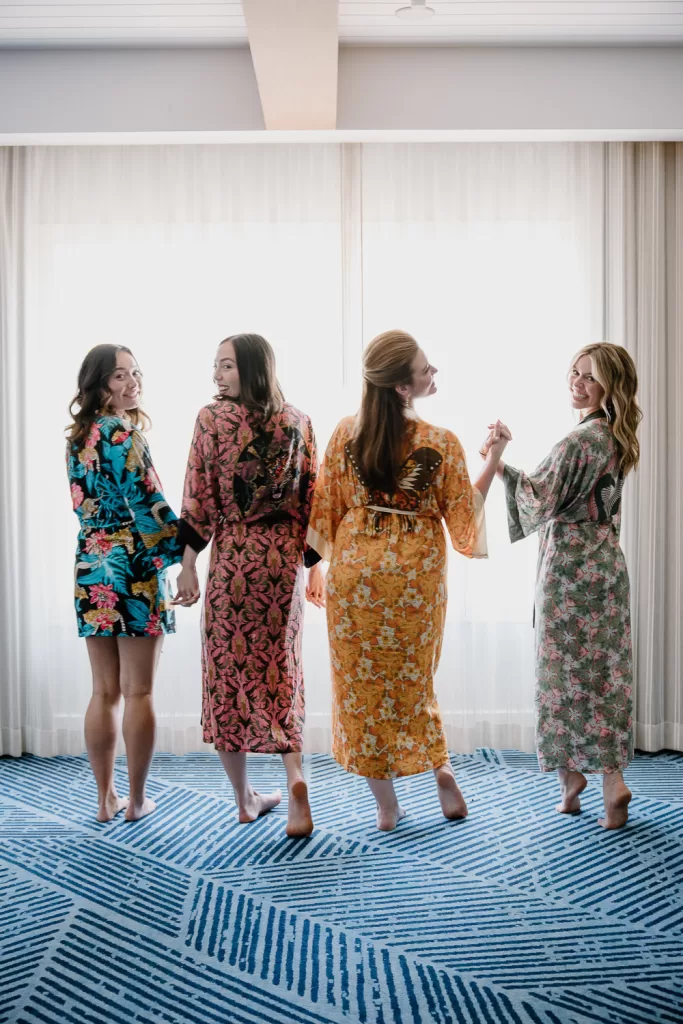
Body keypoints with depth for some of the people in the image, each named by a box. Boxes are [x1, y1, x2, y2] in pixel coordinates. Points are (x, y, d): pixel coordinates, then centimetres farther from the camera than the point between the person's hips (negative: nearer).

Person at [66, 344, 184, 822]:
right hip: (136, 569, -7)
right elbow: (148, 505, -17)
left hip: (91, 570, 7)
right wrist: (182, 551, -9)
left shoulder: (78, 437, 12)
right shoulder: (124, 433, -12)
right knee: (138, 692, 3)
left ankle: (105, 797, 20)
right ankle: (136, 799, 13)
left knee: (104, 691, 12)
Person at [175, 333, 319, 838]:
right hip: (284, 557, 3)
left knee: (230, 669, 9)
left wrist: (188, 564, -3)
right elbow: (311, 498, 3)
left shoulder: (213, 418, -6)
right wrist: (310, 560, 9)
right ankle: (295, 774, -5)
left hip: (232, 556, -3)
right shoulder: (298, 422, 3)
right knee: (280, 669, 14)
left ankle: (245, 797, 18)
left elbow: (199, 500, -8)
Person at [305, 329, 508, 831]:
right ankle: (441, 766, 13)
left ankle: (387, 807, 19)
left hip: (355, 568, 1)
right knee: (412, 679, 22)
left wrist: (317, 564, 14)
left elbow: (325, 508, 2)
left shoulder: (346, 433, -4)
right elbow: (463, 514, -2)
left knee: (363, 682, 11)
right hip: (416, 572, -1)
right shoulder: (442, 443, -11)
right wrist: (493, 462, 5)